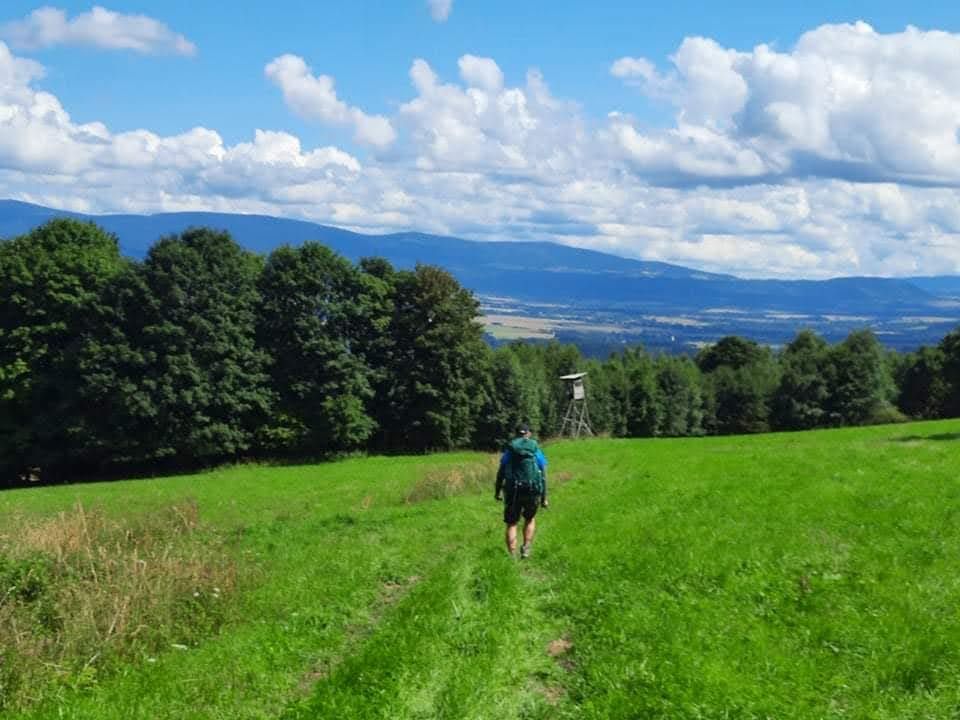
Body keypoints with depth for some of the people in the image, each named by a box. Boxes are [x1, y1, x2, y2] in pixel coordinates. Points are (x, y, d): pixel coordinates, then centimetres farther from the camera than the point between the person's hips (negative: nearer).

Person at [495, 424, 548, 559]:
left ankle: (512, 556, 0)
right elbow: (543, 475, 2)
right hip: (532, 491, 0)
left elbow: (500, 472, 6)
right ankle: (526, 548, 12)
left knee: (511, 523, 9)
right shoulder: (536, 450, 5)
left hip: (513, 492, 0)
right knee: (530, 519, 25)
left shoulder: (509, 450, 5)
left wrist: (497, 491, 18)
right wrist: (544, 497, 5)